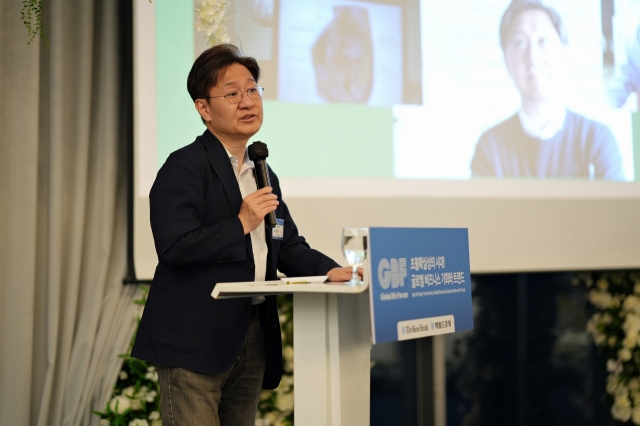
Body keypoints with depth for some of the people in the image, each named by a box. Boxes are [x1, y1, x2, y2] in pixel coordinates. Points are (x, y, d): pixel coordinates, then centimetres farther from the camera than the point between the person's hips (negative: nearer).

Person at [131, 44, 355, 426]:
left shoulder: (265, 176, 17)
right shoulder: (184, 167, -9)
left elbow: (290, 247, 18)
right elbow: (173, 246, -20)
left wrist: (330, 271, 0)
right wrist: (240, 225, -17)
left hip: (253, 339, 8)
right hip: (195, 341, -8)